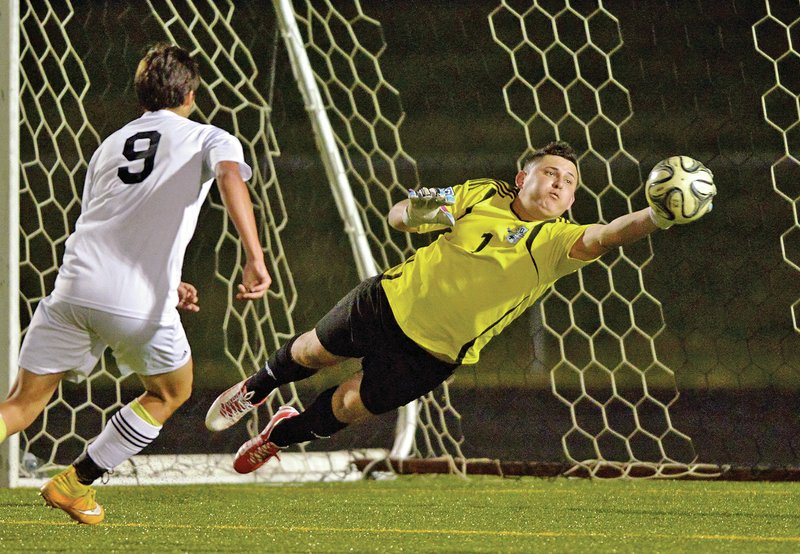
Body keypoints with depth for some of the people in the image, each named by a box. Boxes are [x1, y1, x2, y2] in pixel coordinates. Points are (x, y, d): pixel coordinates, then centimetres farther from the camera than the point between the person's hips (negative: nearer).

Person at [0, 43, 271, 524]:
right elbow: (231, 177, -13)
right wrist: (255, 259, -23)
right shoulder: (210, 139, 11)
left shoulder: (111, 145, 26)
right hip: (140, 304, -4)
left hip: (75, 287, 4)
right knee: (171, 393, 23)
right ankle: (75, 484, 19)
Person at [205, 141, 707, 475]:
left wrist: (655, 218, -58)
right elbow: (398, 218, 1)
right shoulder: (482, 195, -7)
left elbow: (603, 236, -38)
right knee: (312, 353, 18)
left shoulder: (556, 241, -16)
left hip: (431, 355, -2)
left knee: (347, 408, 5)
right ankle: (257, 389, 52)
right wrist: (417, 211, -24)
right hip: (392, 302, 2)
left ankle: (282, 434, 37)